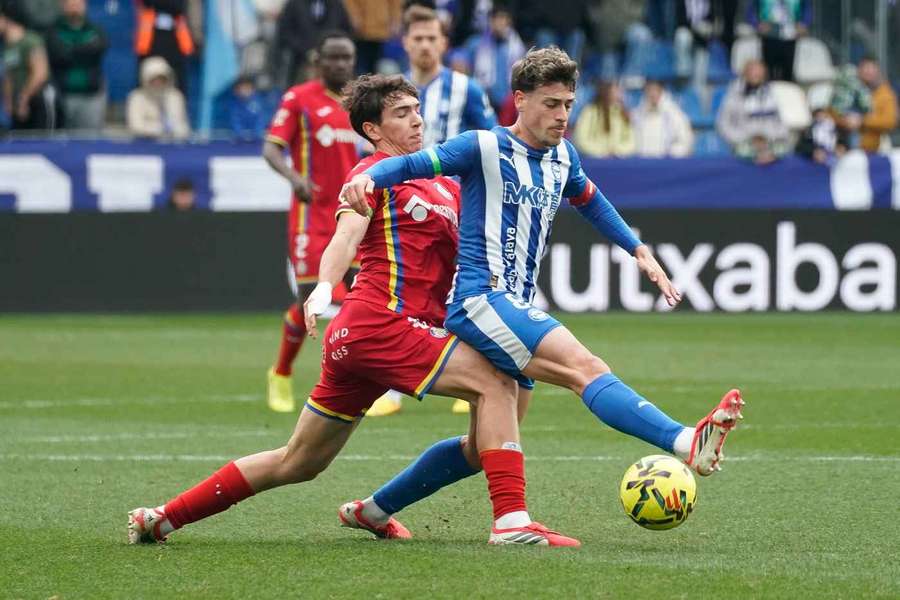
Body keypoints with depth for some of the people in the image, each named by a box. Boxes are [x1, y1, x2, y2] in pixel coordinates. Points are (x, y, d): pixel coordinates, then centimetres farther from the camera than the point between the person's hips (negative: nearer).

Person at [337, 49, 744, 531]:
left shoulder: (561, 156, 16)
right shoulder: (484, 147, -5)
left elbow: (589, 200, 34)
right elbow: (410, 165, -7)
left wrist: (639, 251, 30)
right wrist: (365, 178, -27)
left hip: (516, 310, 9)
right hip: (480, 300, -9)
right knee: (584, 367, -28)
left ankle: (374, 507, 24)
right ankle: (687, 444, -47)